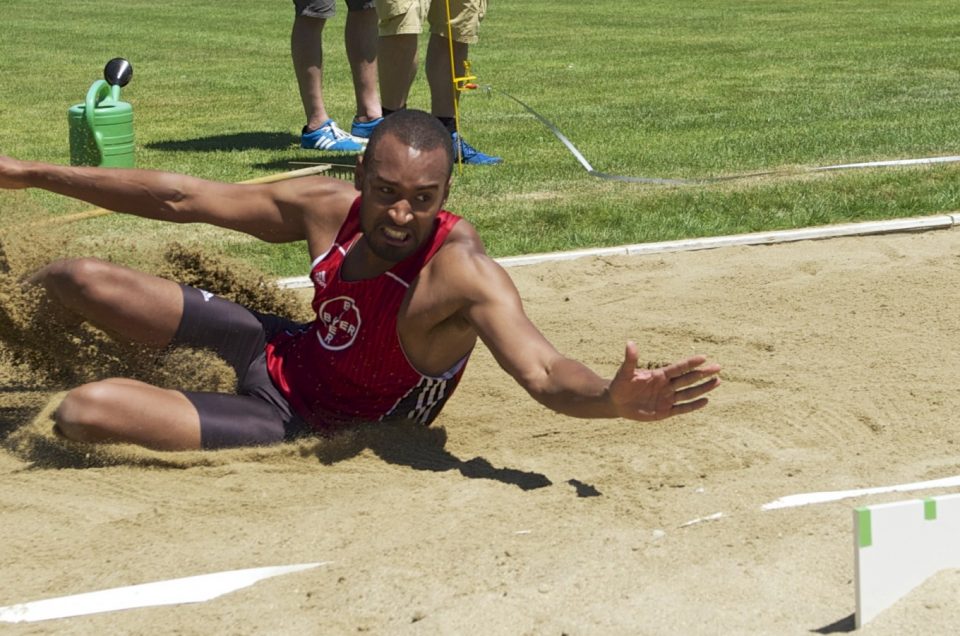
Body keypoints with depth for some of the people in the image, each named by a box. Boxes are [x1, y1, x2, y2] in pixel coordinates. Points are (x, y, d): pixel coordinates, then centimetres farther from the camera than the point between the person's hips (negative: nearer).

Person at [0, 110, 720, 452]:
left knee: (84, 415, -23)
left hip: (305, 422, -5)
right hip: (285, 351, 6)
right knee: (78, 282, 5)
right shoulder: (329, 208, -15)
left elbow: (544, 372, -45)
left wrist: (613, 398, -69)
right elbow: (181, 198, -4)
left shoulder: (460, 271, -33)